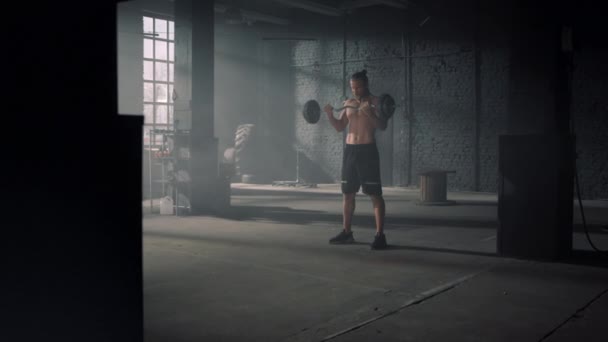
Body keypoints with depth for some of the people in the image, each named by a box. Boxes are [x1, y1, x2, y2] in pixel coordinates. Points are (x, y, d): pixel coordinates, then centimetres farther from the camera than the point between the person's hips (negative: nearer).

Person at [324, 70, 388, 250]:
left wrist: (370, 114, -31)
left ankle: (380, 235, -5)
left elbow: (383, 126, -14)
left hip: (368, 150, -6)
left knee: (375, 194, -6)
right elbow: (340, 127, 14)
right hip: (349, 150, 6)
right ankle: (346, 232, 20)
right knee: (347, 193, 10)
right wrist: (330, 115, -4)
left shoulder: (375, 102, -3)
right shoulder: (348, 103, 14)